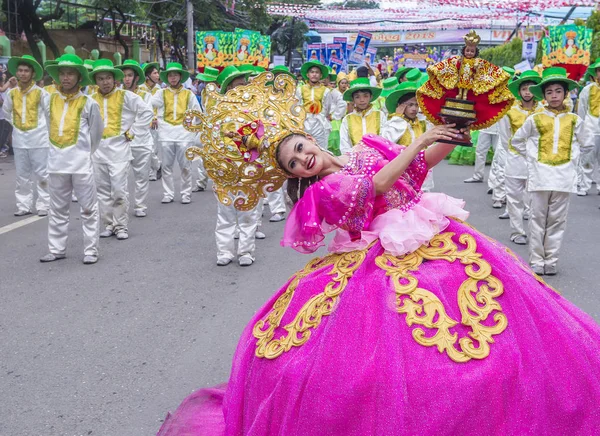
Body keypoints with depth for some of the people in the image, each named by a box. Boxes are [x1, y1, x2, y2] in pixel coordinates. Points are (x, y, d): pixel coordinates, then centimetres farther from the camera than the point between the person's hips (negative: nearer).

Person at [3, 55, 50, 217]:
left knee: (42, 174, 0)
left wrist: (44, 127, -1)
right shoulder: (12, 93, 5)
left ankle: (43, 205, 6)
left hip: (38, 139, -4)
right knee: (22, 176, 8)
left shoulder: (40, 93, -6)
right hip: (19, 140, 4)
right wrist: (15, 123, 13)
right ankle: (24, 206, 15)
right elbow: (6, 111, 20)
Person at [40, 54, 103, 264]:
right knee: (58, 209, 12)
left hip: (81, 163, -4)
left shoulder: (88, 103, -5)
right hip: (56, 162, 4)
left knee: (88, 208, 2)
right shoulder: (51, 100, 6)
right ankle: (57, 249, 21)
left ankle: (91, 250, 8)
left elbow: (97, 132, 6)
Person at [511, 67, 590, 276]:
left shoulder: (574, 120, 6)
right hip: (540, 174, -1)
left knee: (557, 220, 4)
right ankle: (536, 261, 7)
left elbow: (586, 144, 19)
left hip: (564, 176, 1)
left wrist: (572, 159, 8)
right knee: (538, 218, 1)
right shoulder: (535, 119, 3)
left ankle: (551, 261, 11)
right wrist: (531, 157, 7)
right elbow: (517, 140, 14)